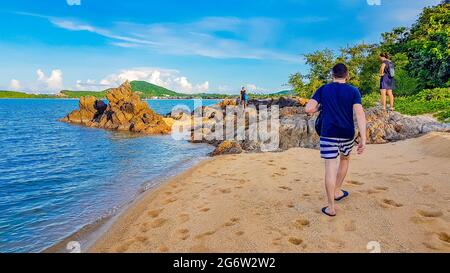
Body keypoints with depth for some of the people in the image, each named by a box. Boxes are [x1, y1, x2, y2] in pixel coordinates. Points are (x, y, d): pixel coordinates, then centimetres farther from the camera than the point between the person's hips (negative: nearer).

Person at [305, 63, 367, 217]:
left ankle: (331, 207, 2)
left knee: (330, 168, -1)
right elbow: (360, 114, -11)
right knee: (345, 159, 27)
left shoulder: (323, 90, 2)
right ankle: (337, 191, 37)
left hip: (328, 134, -1)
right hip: (347, 134, 2)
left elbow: (308, 109, -8)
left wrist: (318, 108, 15)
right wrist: (363, 139, -12)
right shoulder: (353, 91, 2)